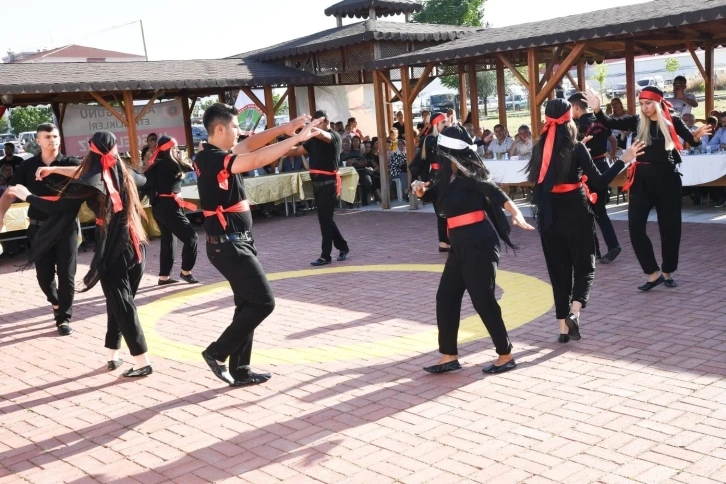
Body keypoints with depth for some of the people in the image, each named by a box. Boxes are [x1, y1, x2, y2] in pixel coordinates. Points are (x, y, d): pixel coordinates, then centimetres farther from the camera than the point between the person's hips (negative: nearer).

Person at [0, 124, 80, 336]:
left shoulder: (69, 162, -3)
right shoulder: (28, 166, 1)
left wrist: (52, 169, -35)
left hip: (66, 226, -2)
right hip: (40, 227, 2)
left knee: (66, 274, 0)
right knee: (44, 274, 8)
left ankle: (64, 318, 11)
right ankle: (56, 303, 37)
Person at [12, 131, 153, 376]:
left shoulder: (90, 182, -10)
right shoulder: (126, 175, 5)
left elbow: (57, 207, -7)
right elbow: (144, 180, 28)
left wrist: (26, 196, 7)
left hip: (112, 249, -5)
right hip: (135, 245, 5)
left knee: (121, 305, 1)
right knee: (121, 302, 15)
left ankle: (143, 362, -1)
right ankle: (113, 354, 21)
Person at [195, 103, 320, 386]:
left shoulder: (217, 155, 8)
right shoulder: (211, 158, -20)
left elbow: (250, 144, 12)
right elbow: (256, 160, -31)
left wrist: (283, 128, -2)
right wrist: (296, 138, -29)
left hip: (237, 243, 10)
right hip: (228, 246, -10)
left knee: (248, 304, 13)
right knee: (263, 302, -7)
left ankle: (239, 371, 21)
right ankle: (217, 353, 5)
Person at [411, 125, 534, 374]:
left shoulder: (470, 174, -13)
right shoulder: (448, 176, 12)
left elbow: (495, 192, -28)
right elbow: (430, 194, 26)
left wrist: (516, 214, -45)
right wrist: (419, 189, 2)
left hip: (478, 243, -9)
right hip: (460, 244, 9)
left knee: (483, 299, -3)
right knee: (446, 297, 9)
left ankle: (505, 355, 12)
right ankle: (449, 356, 17)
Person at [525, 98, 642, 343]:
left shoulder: (539, 148, 0)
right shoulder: (576, 148, -10)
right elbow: (599, 182, -12)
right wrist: (624, 160, -7)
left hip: (548, 214, 4)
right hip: (575, 213, -4)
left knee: (558, 269, 11)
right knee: (584, 265, 9)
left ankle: (563, 326, 12)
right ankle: (574, 313, -14)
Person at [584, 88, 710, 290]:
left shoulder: (673, 121, -2)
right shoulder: (637, 121, 2)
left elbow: (691, 141, -10)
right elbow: (610, 123, -8)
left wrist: (697, 136, -32)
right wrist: (597, 109, -24)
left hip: (667, 177, -1)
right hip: (642, 178, 1)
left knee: (670, 226, 7)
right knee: (635, 226, -6)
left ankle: (667, 271, 26)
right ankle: (654, 272, 3)